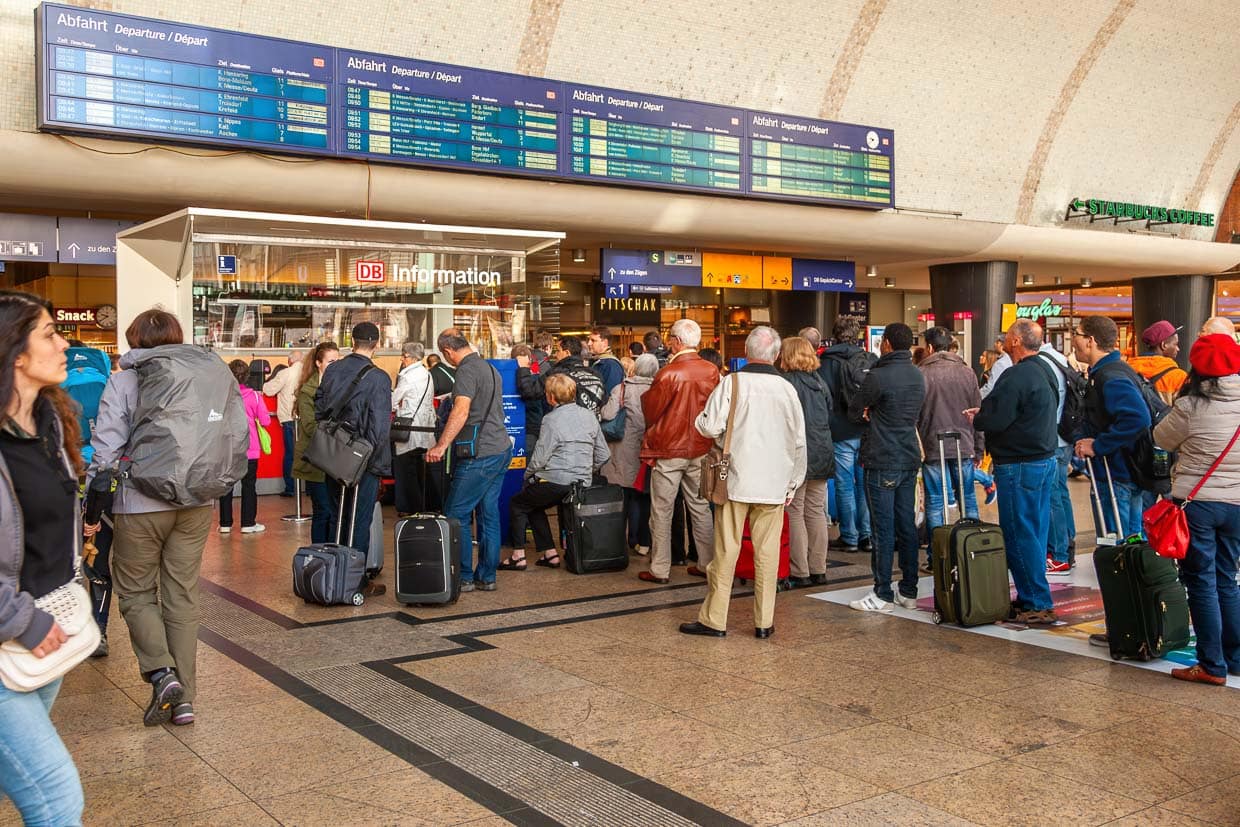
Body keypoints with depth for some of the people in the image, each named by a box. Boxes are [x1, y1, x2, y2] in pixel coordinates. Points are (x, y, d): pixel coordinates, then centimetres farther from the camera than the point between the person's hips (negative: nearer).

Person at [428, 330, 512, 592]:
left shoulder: (467, 371, -13)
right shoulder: (490, 368, 16)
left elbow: (461, 411, -27)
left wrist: (441, 445, -33)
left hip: (479, 455, -9)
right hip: (501, 449, 9)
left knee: (456, 514, -1)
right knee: (489, 514, 12)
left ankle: (463, 577, 3)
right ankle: (487, 576, 17)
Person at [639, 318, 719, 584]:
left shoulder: (668, 374, -18)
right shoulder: (712, 371, -5)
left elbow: (650, 412, -9)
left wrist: (646, 393, 8)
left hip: (668, 451, -4)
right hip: (700, 449, 5)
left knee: (662, 511, 4)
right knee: (700, 507, 15)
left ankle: (660, 569, 8)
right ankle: (706, 563, 19)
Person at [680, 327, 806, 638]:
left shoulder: (732, 383, -8)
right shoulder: (786, 388, 2)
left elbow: (711, 427, -14)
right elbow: (799, 441, 8)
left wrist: (700, 419, 9)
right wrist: (794, 483, 18)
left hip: (737, 480, -2)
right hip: (774, 483, 2)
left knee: (726, 551, 4)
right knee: (767, 553, 6)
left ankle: (714, 620, 10)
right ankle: (764, 622, 11)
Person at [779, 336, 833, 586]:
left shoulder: (788, 383, -11)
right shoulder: (821, 383, 11)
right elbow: (831, 418, 16)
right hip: (822, 454, 7)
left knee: (795, 513, 0)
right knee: (817, 511, 11)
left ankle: (800, 572, 1)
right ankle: (818, 570, 15)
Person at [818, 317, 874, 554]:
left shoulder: (827, 362, -6)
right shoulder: (872, 360, 3)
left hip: (842, 433, -3)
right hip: (868, 432, 3)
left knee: (845, 486, 4)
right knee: (866, 485, 10)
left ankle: (849, 538, 7)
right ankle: (867, 536, 14)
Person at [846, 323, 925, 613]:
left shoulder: (878, 377, -15)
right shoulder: (919, 377, 9)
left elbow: (854, 411, -5)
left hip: (882, 462, -7)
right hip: (910, 459, 7)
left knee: (884, 529, -2)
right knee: (907, 526, 11)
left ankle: (883, 595, 3)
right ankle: (909, 591, 17)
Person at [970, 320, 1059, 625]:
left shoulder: (1015, 376, -20)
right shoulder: (1046, 369, 13)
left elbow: (996, 420, -22)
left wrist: (976, 418, -1)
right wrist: (984, 411, 12)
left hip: (1019, 465, -10)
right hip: (1045, 459, 10)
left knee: (1019, 535, -3)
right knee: (1035, 533, 14)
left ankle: (1037, 604, 0)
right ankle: (1031, 597, 22)